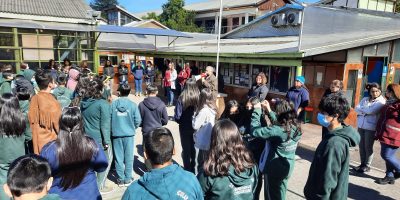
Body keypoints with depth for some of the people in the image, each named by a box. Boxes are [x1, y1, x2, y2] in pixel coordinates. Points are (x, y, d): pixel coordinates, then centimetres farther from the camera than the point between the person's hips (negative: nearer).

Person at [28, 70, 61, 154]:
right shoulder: (52, 102, -18)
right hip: (52, 140, -5)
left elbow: (32, 121, 5)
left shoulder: (34, 99, -2)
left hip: (39, 141, 5)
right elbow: (57, 123, -12)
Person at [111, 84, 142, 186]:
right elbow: (138, 120, -9)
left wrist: (113, 129, 12)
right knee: (128, 157, 11)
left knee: (118, 157, 11)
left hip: (116, 134, 1)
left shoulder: (113, 104, -8)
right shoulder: (133, 105, -10)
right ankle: (128, 179, 18)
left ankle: (121, 179, 19)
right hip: (129, 134, -1)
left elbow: (109, 118, -5)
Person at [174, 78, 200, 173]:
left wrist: (182, 121, 3)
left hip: (185, 128, -2)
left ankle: (187, 170, 25)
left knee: (186, 150, 15)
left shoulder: (182, 98, -18)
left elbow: (177, 116, -17)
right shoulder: (199, 97, -14)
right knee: (194, 149, 21)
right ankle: (193, 169, 35)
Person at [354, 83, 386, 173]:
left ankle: (367, 166, 15)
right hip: (361, 126, 5)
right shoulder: (365, 99, 10)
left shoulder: (381, 101, -6)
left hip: (371, 127, -5)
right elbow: (357, 109, 0)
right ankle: (362, 164, 22)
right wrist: (366, 111, -16)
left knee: (368, 147, 3)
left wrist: (362, 109, -3)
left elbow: (371, 110, -19)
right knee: (361, 146, 10)